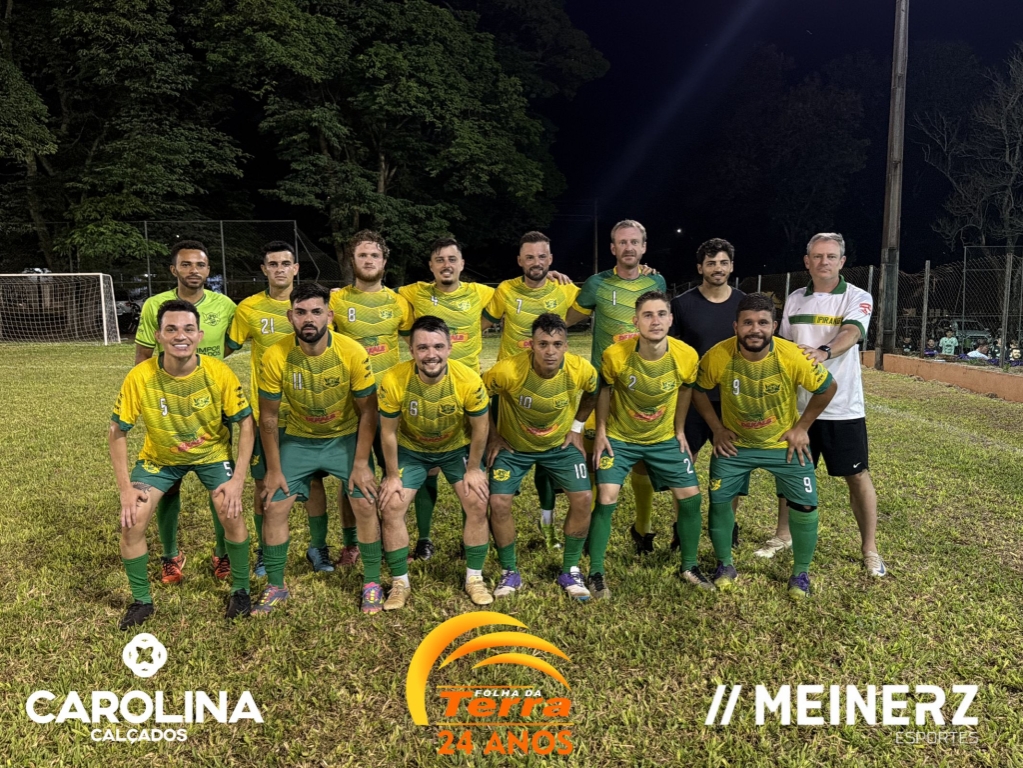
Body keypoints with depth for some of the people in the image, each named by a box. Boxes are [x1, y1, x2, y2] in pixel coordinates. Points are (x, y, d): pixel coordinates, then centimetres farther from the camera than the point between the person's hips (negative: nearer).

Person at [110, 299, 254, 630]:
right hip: (159, 457, 1)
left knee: (231, 513, -20)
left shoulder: (219, 373, -25)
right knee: (131, 522, -12)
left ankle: (240, 590, 6)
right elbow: (117, 433, -12)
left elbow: (246, 423, -16)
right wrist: (125, 487, -16)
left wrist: (238, 479, -22)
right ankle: (141, 601, 13)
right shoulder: (139, 377, -24)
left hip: (212, 453, -1)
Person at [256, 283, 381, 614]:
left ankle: (371, 582, 11)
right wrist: (274, 469, -6)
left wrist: (361, 464, -14)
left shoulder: (352, 353, -23)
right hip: (298, 438, 1)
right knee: (273, 506, -3)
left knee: (365, 504, -10)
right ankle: (276, 586, 18)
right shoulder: (275, 357, -21)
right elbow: (268, 417, -9)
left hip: (347, 437, -1)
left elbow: (368, 411, -12)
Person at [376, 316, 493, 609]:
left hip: (458, 448, 0)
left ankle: (474, 579, 12)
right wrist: (392, 475, -9)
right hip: (410, 449, 0)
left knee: (478, 504, -9)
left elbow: (480, 428, -13)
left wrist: (473, 469, -7)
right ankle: (400, 583, 11)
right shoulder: (393, 381, -31)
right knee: (391, 507, -8)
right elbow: (388, 431, -15)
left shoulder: (469, 380, -31)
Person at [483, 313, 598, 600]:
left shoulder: (582, 370, -23)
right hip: (513, 446, -1)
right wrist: (493, 437, -8)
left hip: (561, 445, 2)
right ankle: (509, 573, 9)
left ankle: (570, 571, 10)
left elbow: (592, 394, 3)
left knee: (583, 498, -11)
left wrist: (577, 428, -1)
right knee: (499, 503, -14)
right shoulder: (508, 371, -31)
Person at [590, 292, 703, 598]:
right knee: (607, 500, -12)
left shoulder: (686, 355, -19)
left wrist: (680, 430, 6)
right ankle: (596, 572, 7)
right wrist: (600, 432, -6)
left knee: (691, 497, 2)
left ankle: (689, 566, 24)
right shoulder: (615, 355, -25)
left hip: (665, 439, 3)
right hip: (619, 437, -2)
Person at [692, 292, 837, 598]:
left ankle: (801, 572, 20)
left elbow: (828, 388, -8)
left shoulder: (793, 356, -26)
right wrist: (717, 429, -6)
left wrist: (801, 428, -7)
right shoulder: (717, 356, -24)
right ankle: (725, 564, 23)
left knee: (805, 506, -4)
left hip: (785, 443, 0)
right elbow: (698, 391, -3)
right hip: (734, 443, 1)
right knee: (719, 500, -2)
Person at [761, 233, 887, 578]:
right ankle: (783, 535, 29)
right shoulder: (794, 299, 8)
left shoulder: (858, 298, -5)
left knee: (858, 476, 2)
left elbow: (851, 333, -26)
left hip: (843, 407, -4)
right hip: (798, 404, 4)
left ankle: (869, 548, 18)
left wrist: (824, 351, -47)